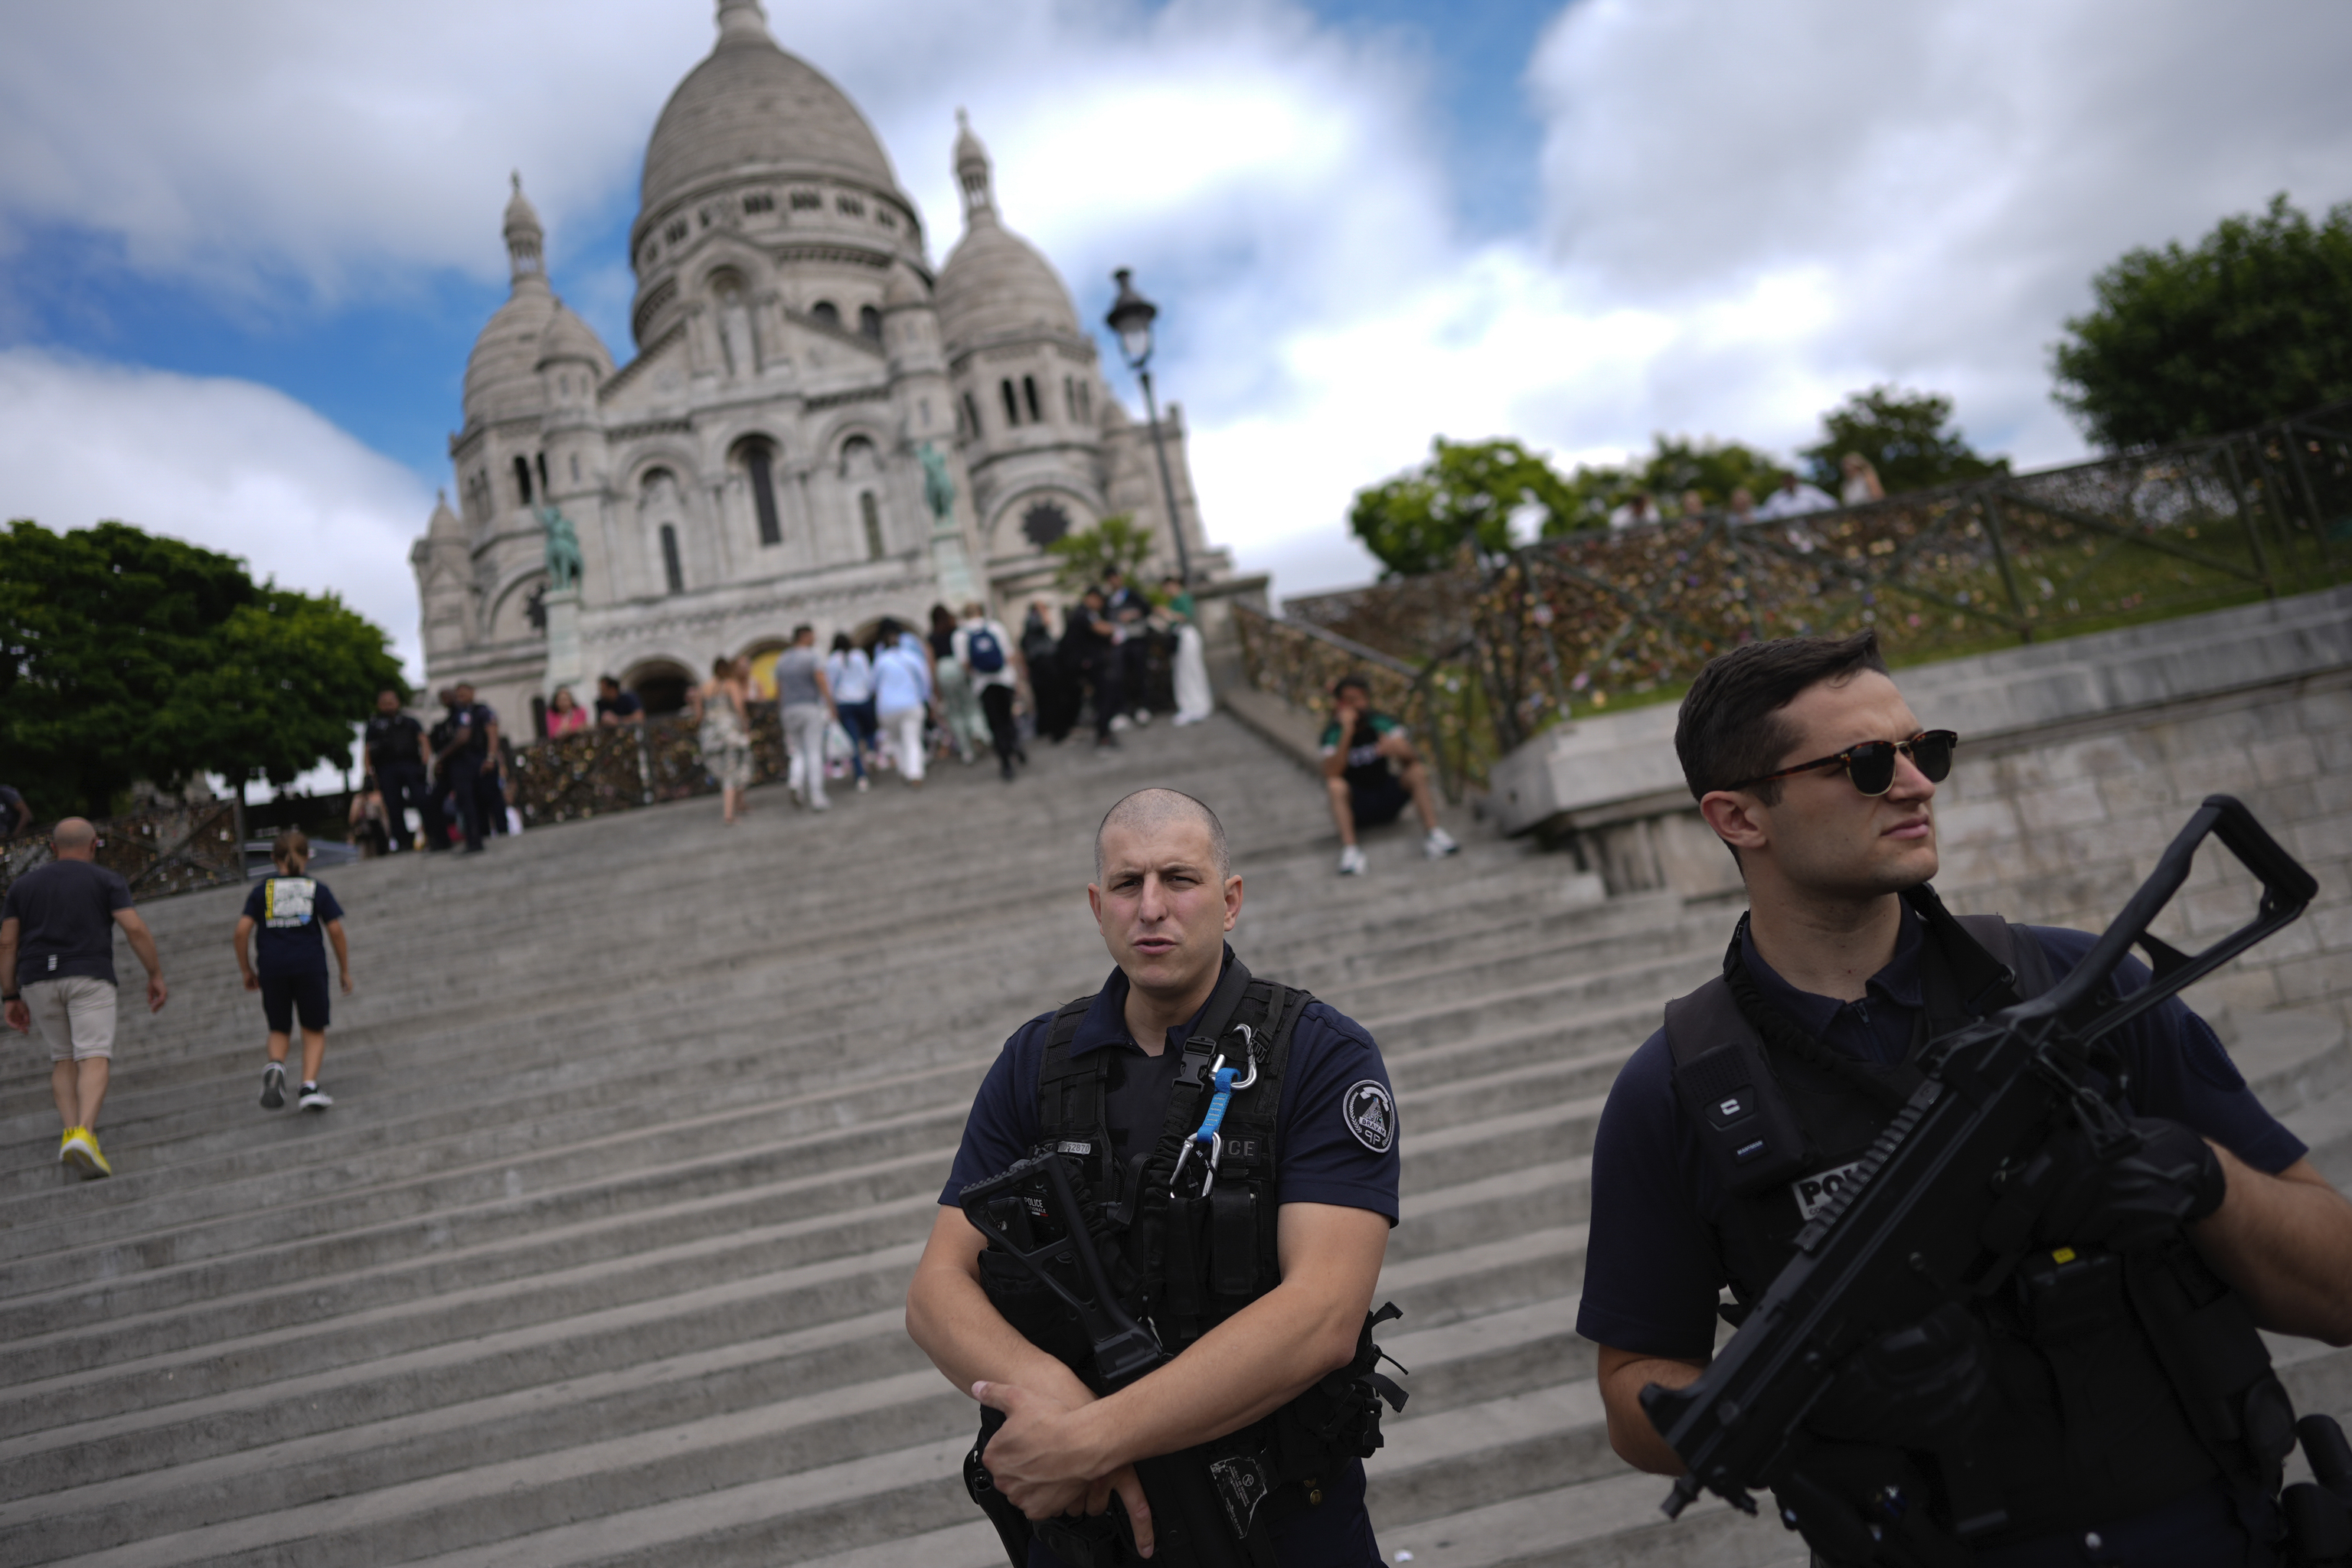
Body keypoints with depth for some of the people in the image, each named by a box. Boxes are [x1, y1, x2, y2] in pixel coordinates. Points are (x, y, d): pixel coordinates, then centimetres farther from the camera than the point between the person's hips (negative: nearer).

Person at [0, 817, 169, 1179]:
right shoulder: (107, 881, 6)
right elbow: (135, 929, -6)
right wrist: (156, 976, 0)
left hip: (38, 979, 4)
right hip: (89, 976, -3)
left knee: (63, 1058, 18)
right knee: (94, 1059, -10)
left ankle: (70, 1132, 1)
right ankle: (85, 1135, -31)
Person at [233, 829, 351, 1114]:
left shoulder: (262, 889, 10)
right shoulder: (316, 888, 8)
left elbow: (242, 930, 1)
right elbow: (335, 929, 2)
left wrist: (246, 970, 12)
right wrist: (345, 970, 10)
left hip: (271, 967, 1)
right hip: (310, 965, -1)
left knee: (279, 1030, 16)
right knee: (314, 1030, 9)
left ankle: (275, 1066, -13)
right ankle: (309, 1087, -8)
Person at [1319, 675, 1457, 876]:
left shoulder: (1381, 723, -6)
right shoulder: (1333, 732, -12)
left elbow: (1412, 757, -15)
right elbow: (1331, 774, -28)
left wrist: (1396, 748, -39)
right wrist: (1347, 732, -34)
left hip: (1387, 798, 3)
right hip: (1355, 807, -3)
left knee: (1418, 771, -20)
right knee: (1336, 785, -32)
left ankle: (1432, 833, -28)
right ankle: (1350, 848, -41)